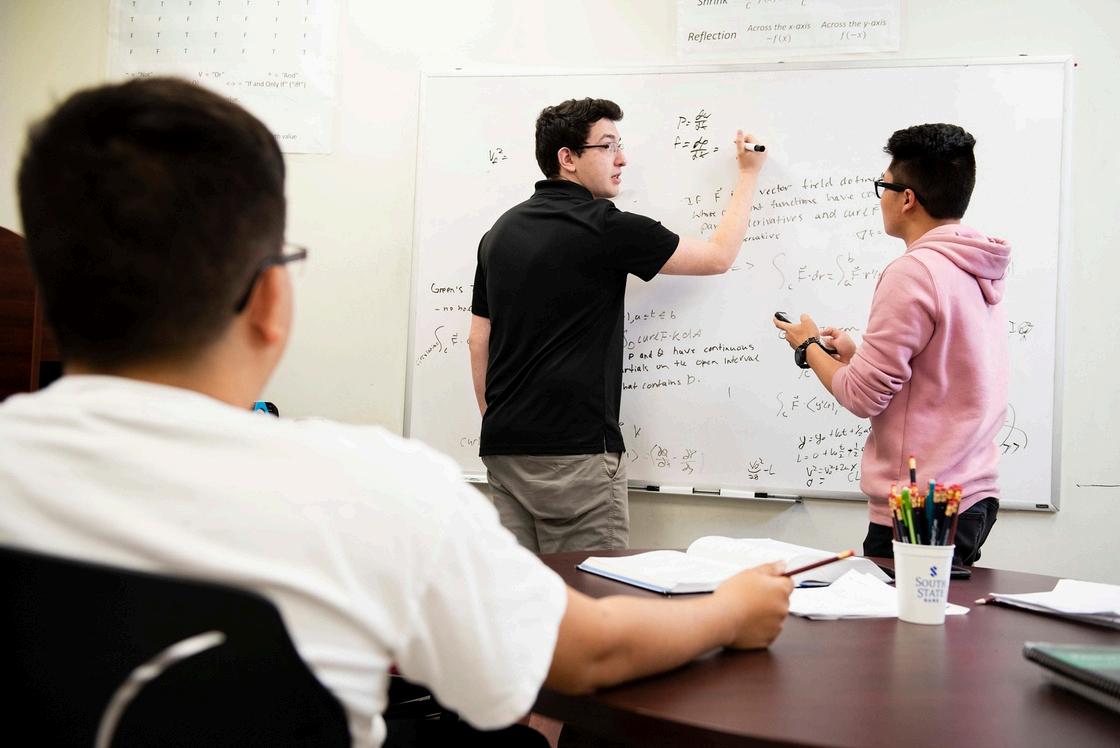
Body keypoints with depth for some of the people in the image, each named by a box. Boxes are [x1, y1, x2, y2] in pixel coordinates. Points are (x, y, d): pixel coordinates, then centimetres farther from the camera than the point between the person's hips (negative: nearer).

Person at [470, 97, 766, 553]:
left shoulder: (501, 231, 12)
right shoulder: (603, 227, -10)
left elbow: (478, 339, 15)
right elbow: (719, 256, 0)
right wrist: (748, 174, 14)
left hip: (503, 447, 8)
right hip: (573, 450, -8)